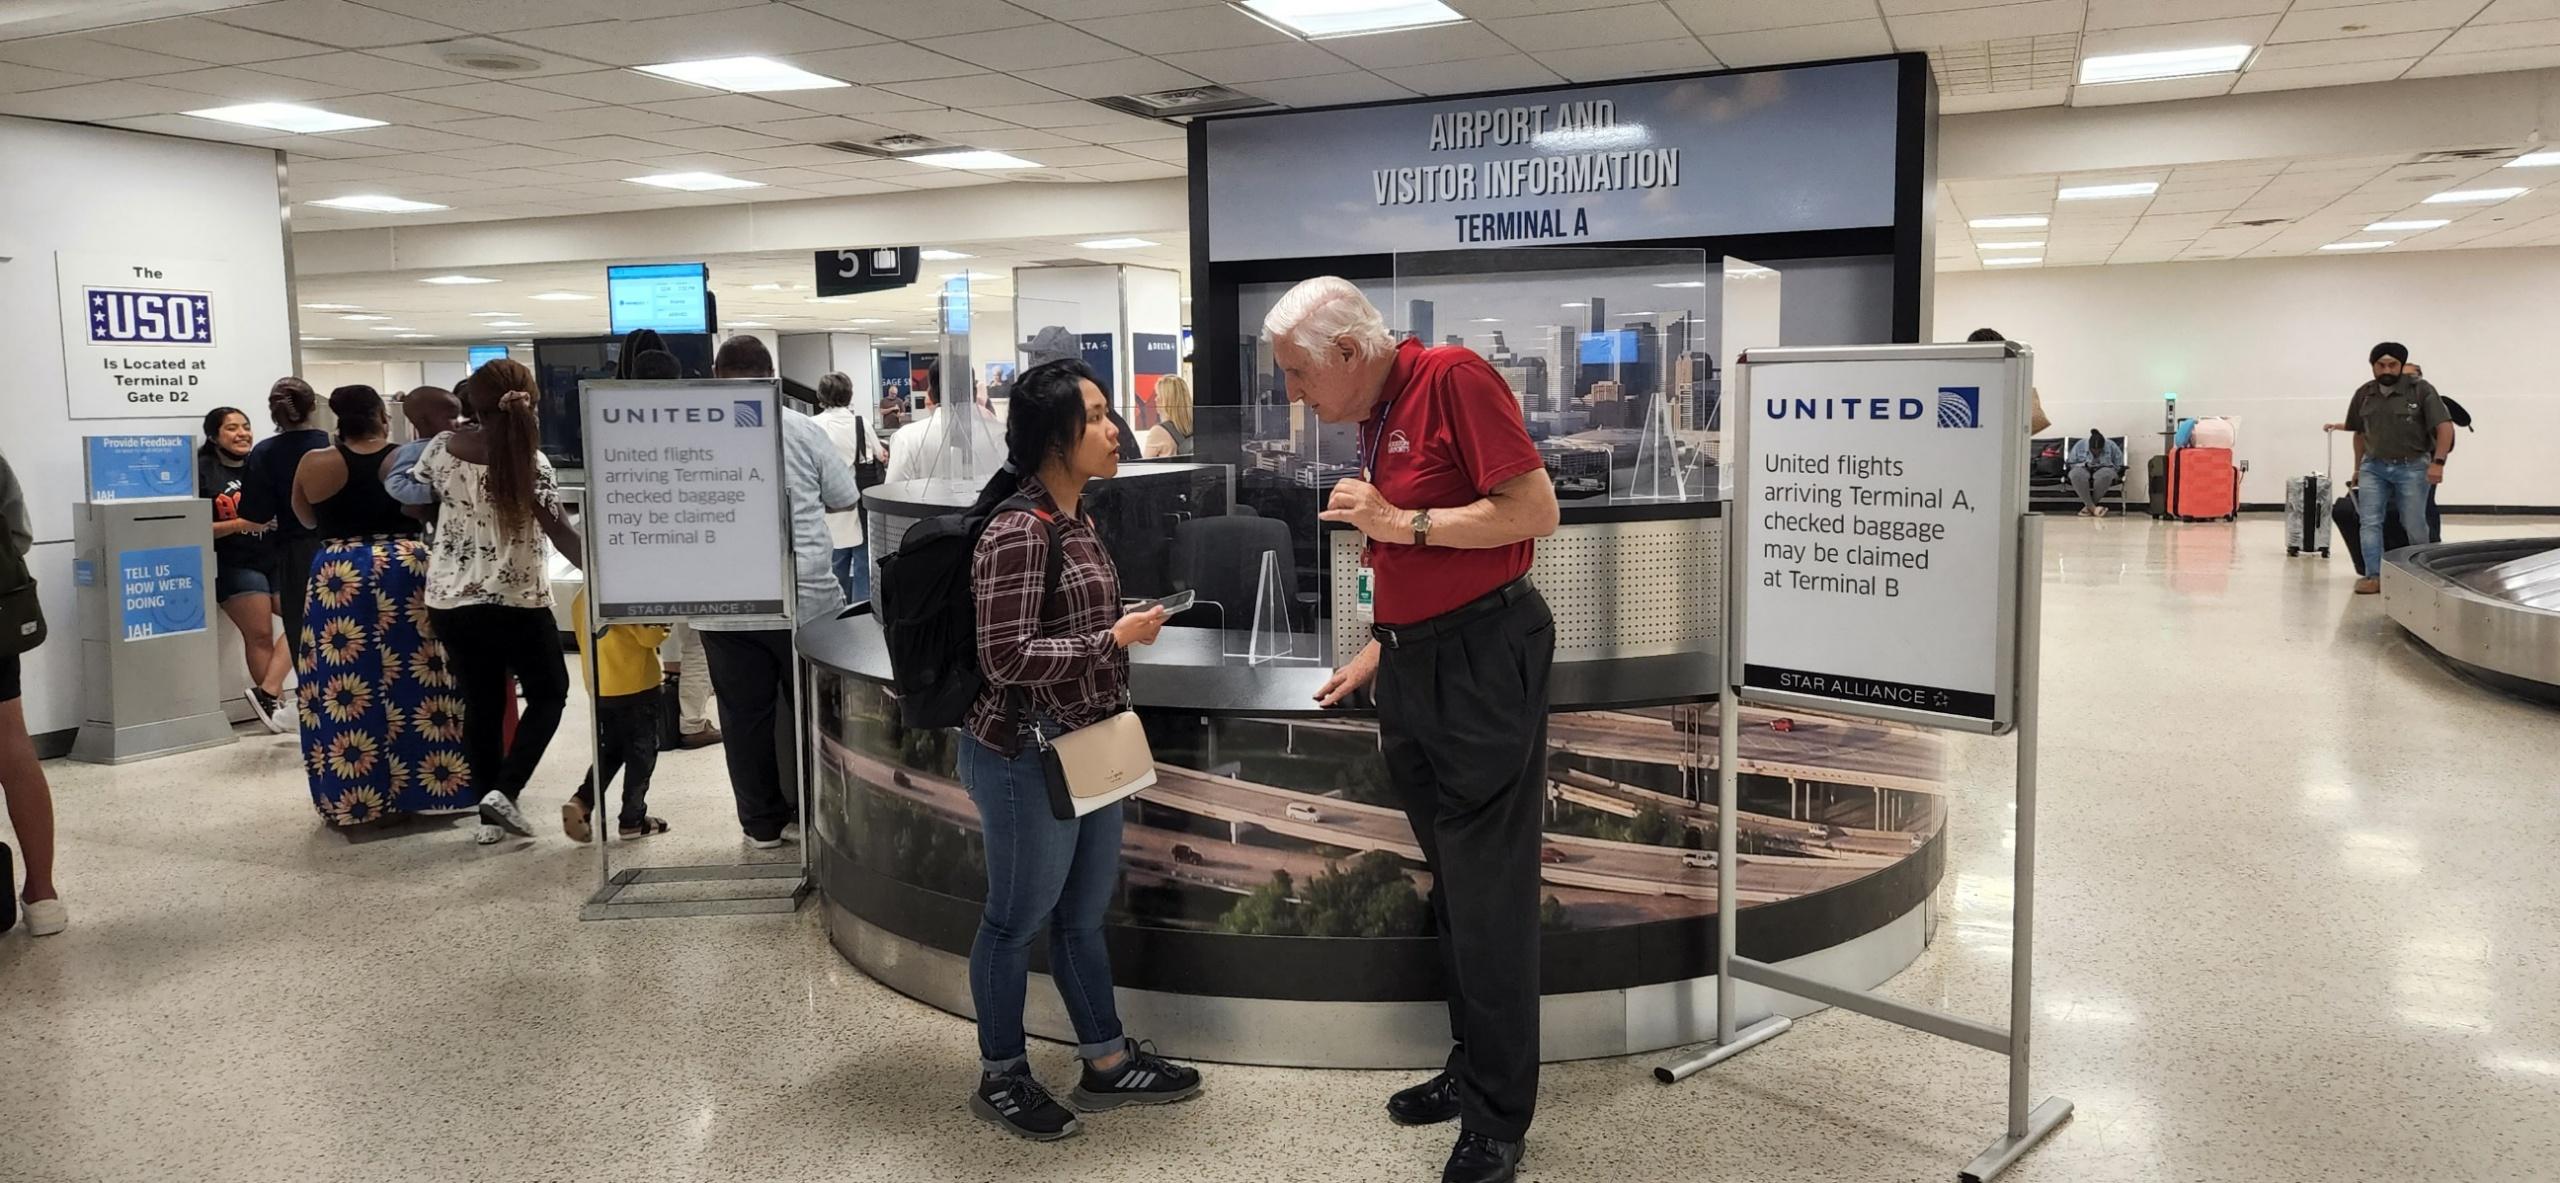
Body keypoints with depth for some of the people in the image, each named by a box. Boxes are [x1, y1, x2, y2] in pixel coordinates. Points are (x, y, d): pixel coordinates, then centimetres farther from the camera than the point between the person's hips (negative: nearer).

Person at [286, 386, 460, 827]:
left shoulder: (313, 465, -1)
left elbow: (307, 520, 15)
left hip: (338, 578, 0)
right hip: (408, 573, 0)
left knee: (345, 693, 4)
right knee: (421, 680, 7)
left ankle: (356, 799, 6)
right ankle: (428, 787, 11)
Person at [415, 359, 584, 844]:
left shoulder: (441, 449, 0)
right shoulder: (531, 463, -13)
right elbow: (562, 535, -19)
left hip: (451, 599, 4)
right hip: (516, 600, -4)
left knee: (480, 704, 13)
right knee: (548, 694, 13)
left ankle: (489, 815, 14)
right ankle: (505, 791, -2)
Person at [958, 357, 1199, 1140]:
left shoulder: (1075, 516, 7)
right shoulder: (1017, 532, -21)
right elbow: (1007, 657, -25)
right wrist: (1116, 638, -21)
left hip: (1085, 747, 8)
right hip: (1025, 756, -8)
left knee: (1082, 913, 18)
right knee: (1018, 919, 8)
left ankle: (1108, 1064, 31)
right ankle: (1000, 1078, 25)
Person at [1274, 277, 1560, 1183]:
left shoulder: (1453, 378, -12)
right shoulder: (1375, 421, 13)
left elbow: (1536, 508, -18)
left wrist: (1405, 523, -17)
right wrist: (1376, 655, 18)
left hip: (1483, 659, -9)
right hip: (1413, 663, 9)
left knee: (1488, 895, -2)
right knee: (1450, 886, 15)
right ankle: (1472, 1068, 28)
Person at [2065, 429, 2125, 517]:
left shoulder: (2112, 446, -5)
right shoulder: (2079, 445, -5)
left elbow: (2119, 466, 1)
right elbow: (2070, 463, 0)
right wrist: (2084, 465, -17)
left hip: (2104, 471, 0)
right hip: (2084, 470, 0)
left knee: (2105, 474, -40)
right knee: (2076, 474, -39)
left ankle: (2088, 506, -29)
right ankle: (2093, 507, -41)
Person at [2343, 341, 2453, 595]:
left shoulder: (2420, 390, -9)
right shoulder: (2363, 395, 4)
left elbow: (2445, 426, -11)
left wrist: (2438, 462, -20)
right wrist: (2358, 468, 20)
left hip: (2412, 467, -3)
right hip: (2373, 467, 3)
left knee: (2414, 525, 3)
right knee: (2369, 522, -6)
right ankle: (2374, 576, -3)